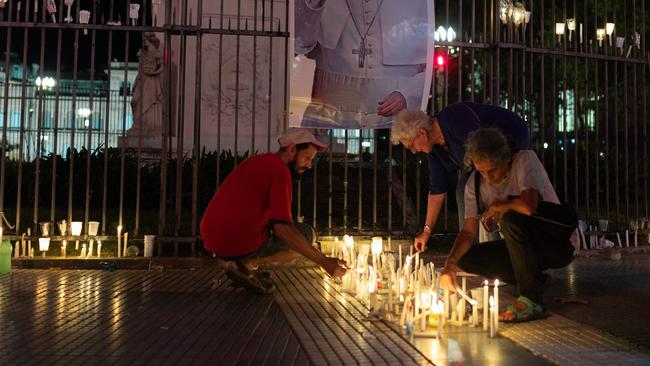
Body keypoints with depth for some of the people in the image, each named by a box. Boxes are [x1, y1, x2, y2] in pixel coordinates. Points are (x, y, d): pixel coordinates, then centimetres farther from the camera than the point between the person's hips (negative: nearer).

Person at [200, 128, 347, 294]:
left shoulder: (256, 161, 18)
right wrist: (324, 262, -15)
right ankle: (246, 264, -4)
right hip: (241, 244, -9)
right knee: (308, 235, 5)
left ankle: (243, 263, 10)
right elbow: (282, 229, -19)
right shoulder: (280, 169, -11)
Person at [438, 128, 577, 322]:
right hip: (524, 247, 6)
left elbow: (528, 206, -36)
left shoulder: (525, 159, -18)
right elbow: (468, 231, -8)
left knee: (510, 218, -34)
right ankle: (534, 280, 1)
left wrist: (495, 208, -17)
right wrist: (450, 261, -25)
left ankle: (531, 301, -25)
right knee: (466, 258, -12)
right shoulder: (475, 183, -2)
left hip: (559, 243, -6)